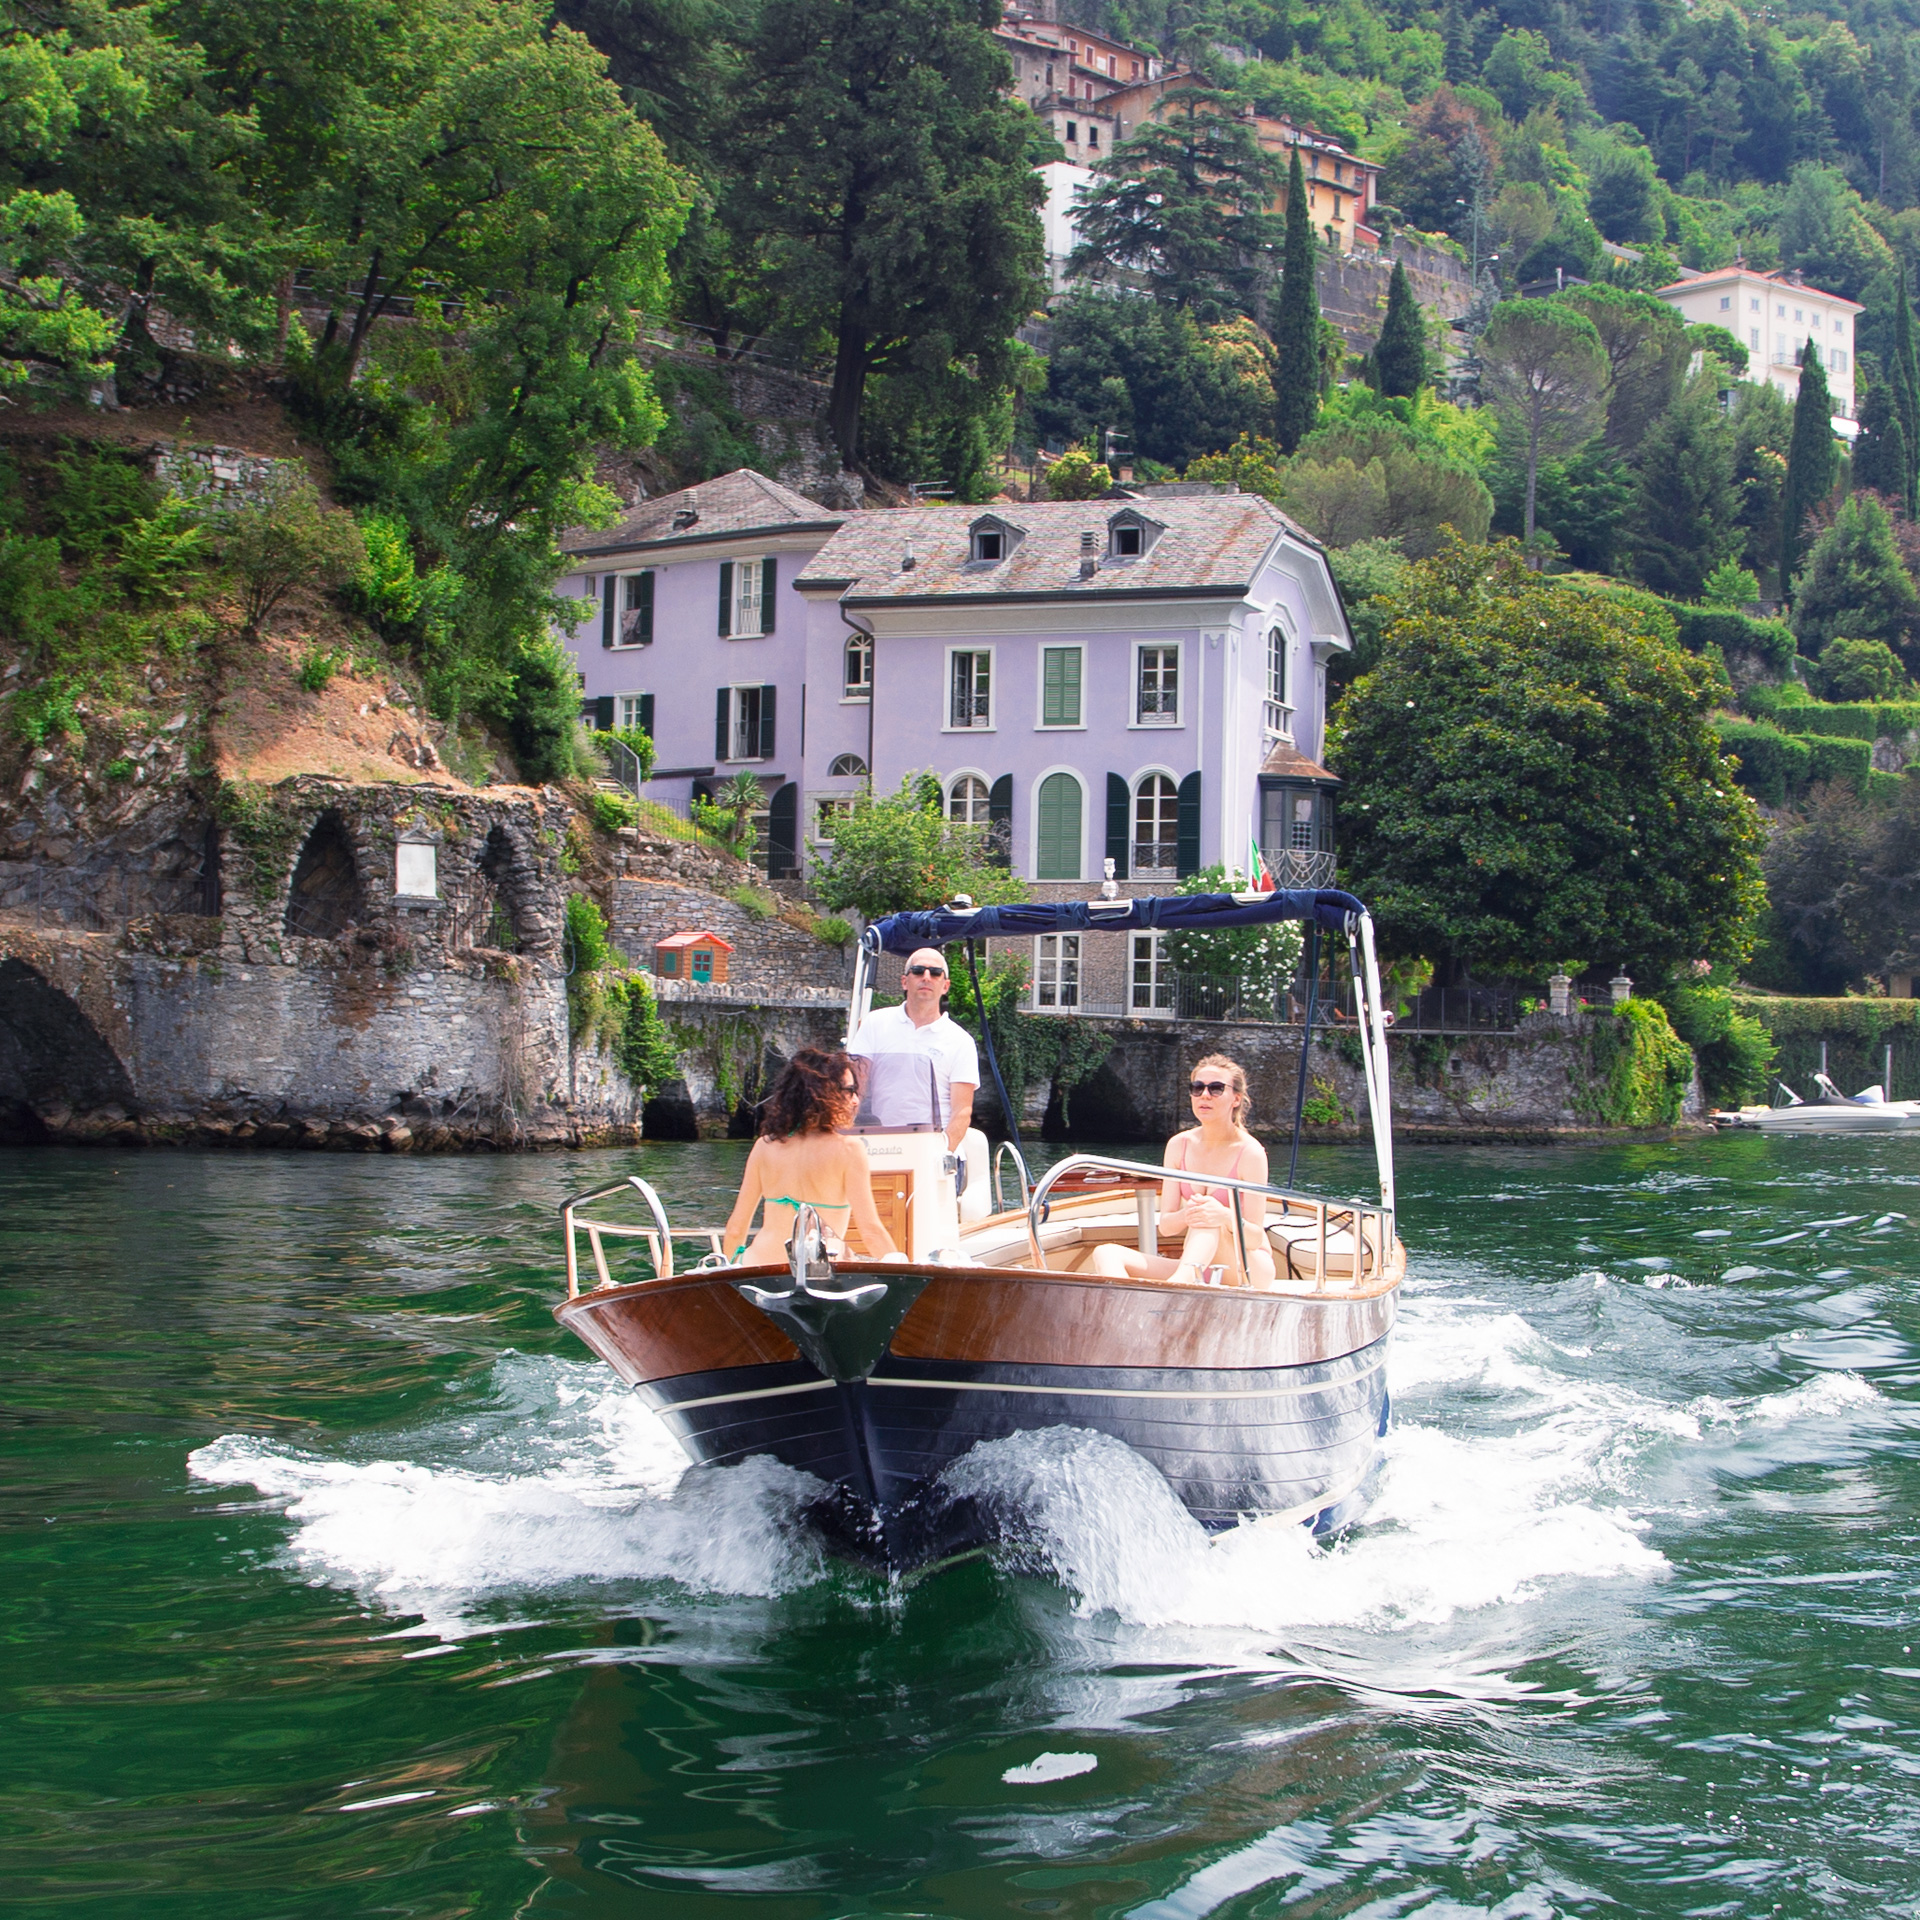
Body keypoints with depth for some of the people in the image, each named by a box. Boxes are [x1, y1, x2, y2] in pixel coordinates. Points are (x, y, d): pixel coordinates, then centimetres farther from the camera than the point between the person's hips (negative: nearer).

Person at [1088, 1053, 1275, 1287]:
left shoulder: (1250, 1152, -10)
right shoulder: (1179, 1146, 3)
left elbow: (1255, 1238, -13)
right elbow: (1165, 1226, -1)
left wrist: (1226, 1217, -36)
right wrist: (1185, 1216, -26)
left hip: (1249, 1270, -4)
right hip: (1197, 1268, 4)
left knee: (1211, 1219, -35)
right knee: (1106, 1254, -19)